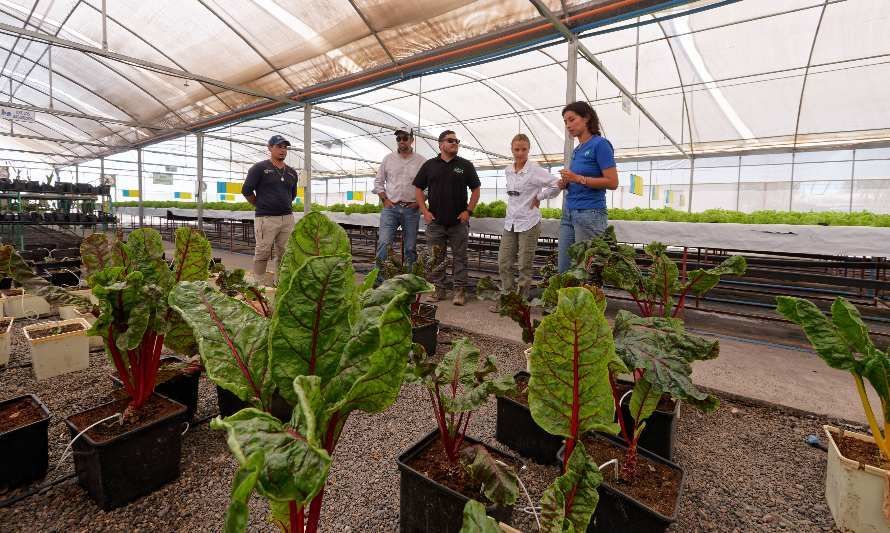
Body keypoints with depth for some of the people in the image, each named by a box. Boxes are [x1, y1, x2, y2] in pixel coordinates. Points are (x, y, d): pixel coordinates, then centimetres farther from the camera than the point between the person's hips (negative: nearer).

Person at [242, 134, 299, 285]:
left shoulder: (292, 172, 15)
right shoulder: (259, 168, 0)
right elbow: (246, 190, 0)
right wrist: (260, 206, 5)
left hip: (287, 218, 5)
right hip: (266, 219, -5)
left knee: (284, 253, 8)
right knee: (263, 253, -4)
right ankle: (260, 284, 5)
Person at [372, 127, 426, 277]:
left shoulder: (421, 161, 4)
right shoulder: (388, 159, 9)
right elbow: (379, 182, 13)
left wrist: (419, 201, -4)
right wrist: (384, 199, 1)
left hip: (411, 209, 0)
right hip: (390, 207, 0)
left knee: (411, 247, 6)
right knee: (384, 243, -11)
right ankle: (378, 278, -5)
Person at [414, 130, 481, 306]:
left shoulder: (465, 165, 6)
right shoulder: (429, 165, 9)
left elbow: (476, 189, 7)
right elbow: (418, 189, 10)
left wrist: (469, 211, -4)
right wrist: (425, 211, 0)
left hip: (459, 221, -1)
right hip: (435, 221, 1)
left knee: (460, 257, 2)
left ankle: (460, 290, 10)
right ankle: (438, 289, 17)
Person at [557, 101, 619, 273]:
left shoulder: (600, 144, -7)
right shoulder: (577, 150, 16)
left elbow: (612, 182, -14)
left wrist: (578, 178, -16)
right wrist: (566, 182, 3)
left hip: (590, 214, -8)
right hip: (568, 213, 8)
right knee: (563, 269, 8)